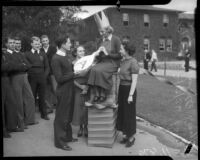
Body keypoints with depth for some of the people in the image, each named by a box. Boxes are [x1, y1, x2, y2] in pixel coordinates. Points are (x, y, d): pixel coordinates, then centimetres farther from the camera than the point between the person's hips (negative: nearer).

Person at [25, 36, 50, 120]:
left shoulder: (43, 54, 10)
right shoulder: (27, 54, 2)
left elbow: (47, 67, 12)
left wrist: (45, 75, 1)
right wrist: (28, 75, -9)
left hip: (42, 79, 2)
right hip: (32, 79, -2)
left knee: (42, 97, 8)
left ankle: (44, 114, 18)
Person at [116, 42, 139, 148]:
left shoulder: (133, 62, -16)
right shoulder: (123, 61, 9)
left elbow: (134, 80, -18)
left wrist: (131, 95, -21)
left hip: (129, 89, -8)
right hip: (121, 88, 8)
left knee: (129, 113, 2)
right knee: (122, 112, 12)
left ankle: (131, 137, 16)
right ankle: (125, 135, 25)